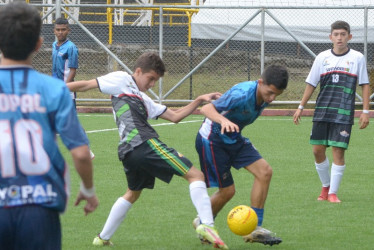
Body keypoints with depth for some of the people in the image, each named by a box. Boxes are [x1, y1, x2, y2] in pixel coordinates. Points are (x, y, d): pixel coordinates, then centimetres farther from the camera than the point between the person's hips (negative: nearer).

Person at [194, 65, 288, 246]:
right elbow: (206, 109, -41)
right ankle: (202, 223, 27)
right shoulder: (242, 94, -32)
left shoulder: (264, 96, -6)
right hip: (212, 139, -8)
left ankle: (254, 228, -3)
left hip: (234, 138, 8)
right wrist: (223, 121, -59)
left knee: (264, 171, -10)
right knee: (227, 190, -3)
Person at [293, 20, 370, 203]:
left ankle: (333, 193, 0)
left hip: (344, 114, -3)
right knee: (318, 150, 1)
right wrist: (301, 108, 11)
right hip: (322, 112, 3)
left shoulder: (357, 58, 1)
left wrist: (365, 111, -2)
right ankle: (325, 186, 21)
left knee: (338, 150, -8)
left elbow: (365, 85, 4)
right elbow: (311, 84, 13)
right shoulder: (322, 58, 6)